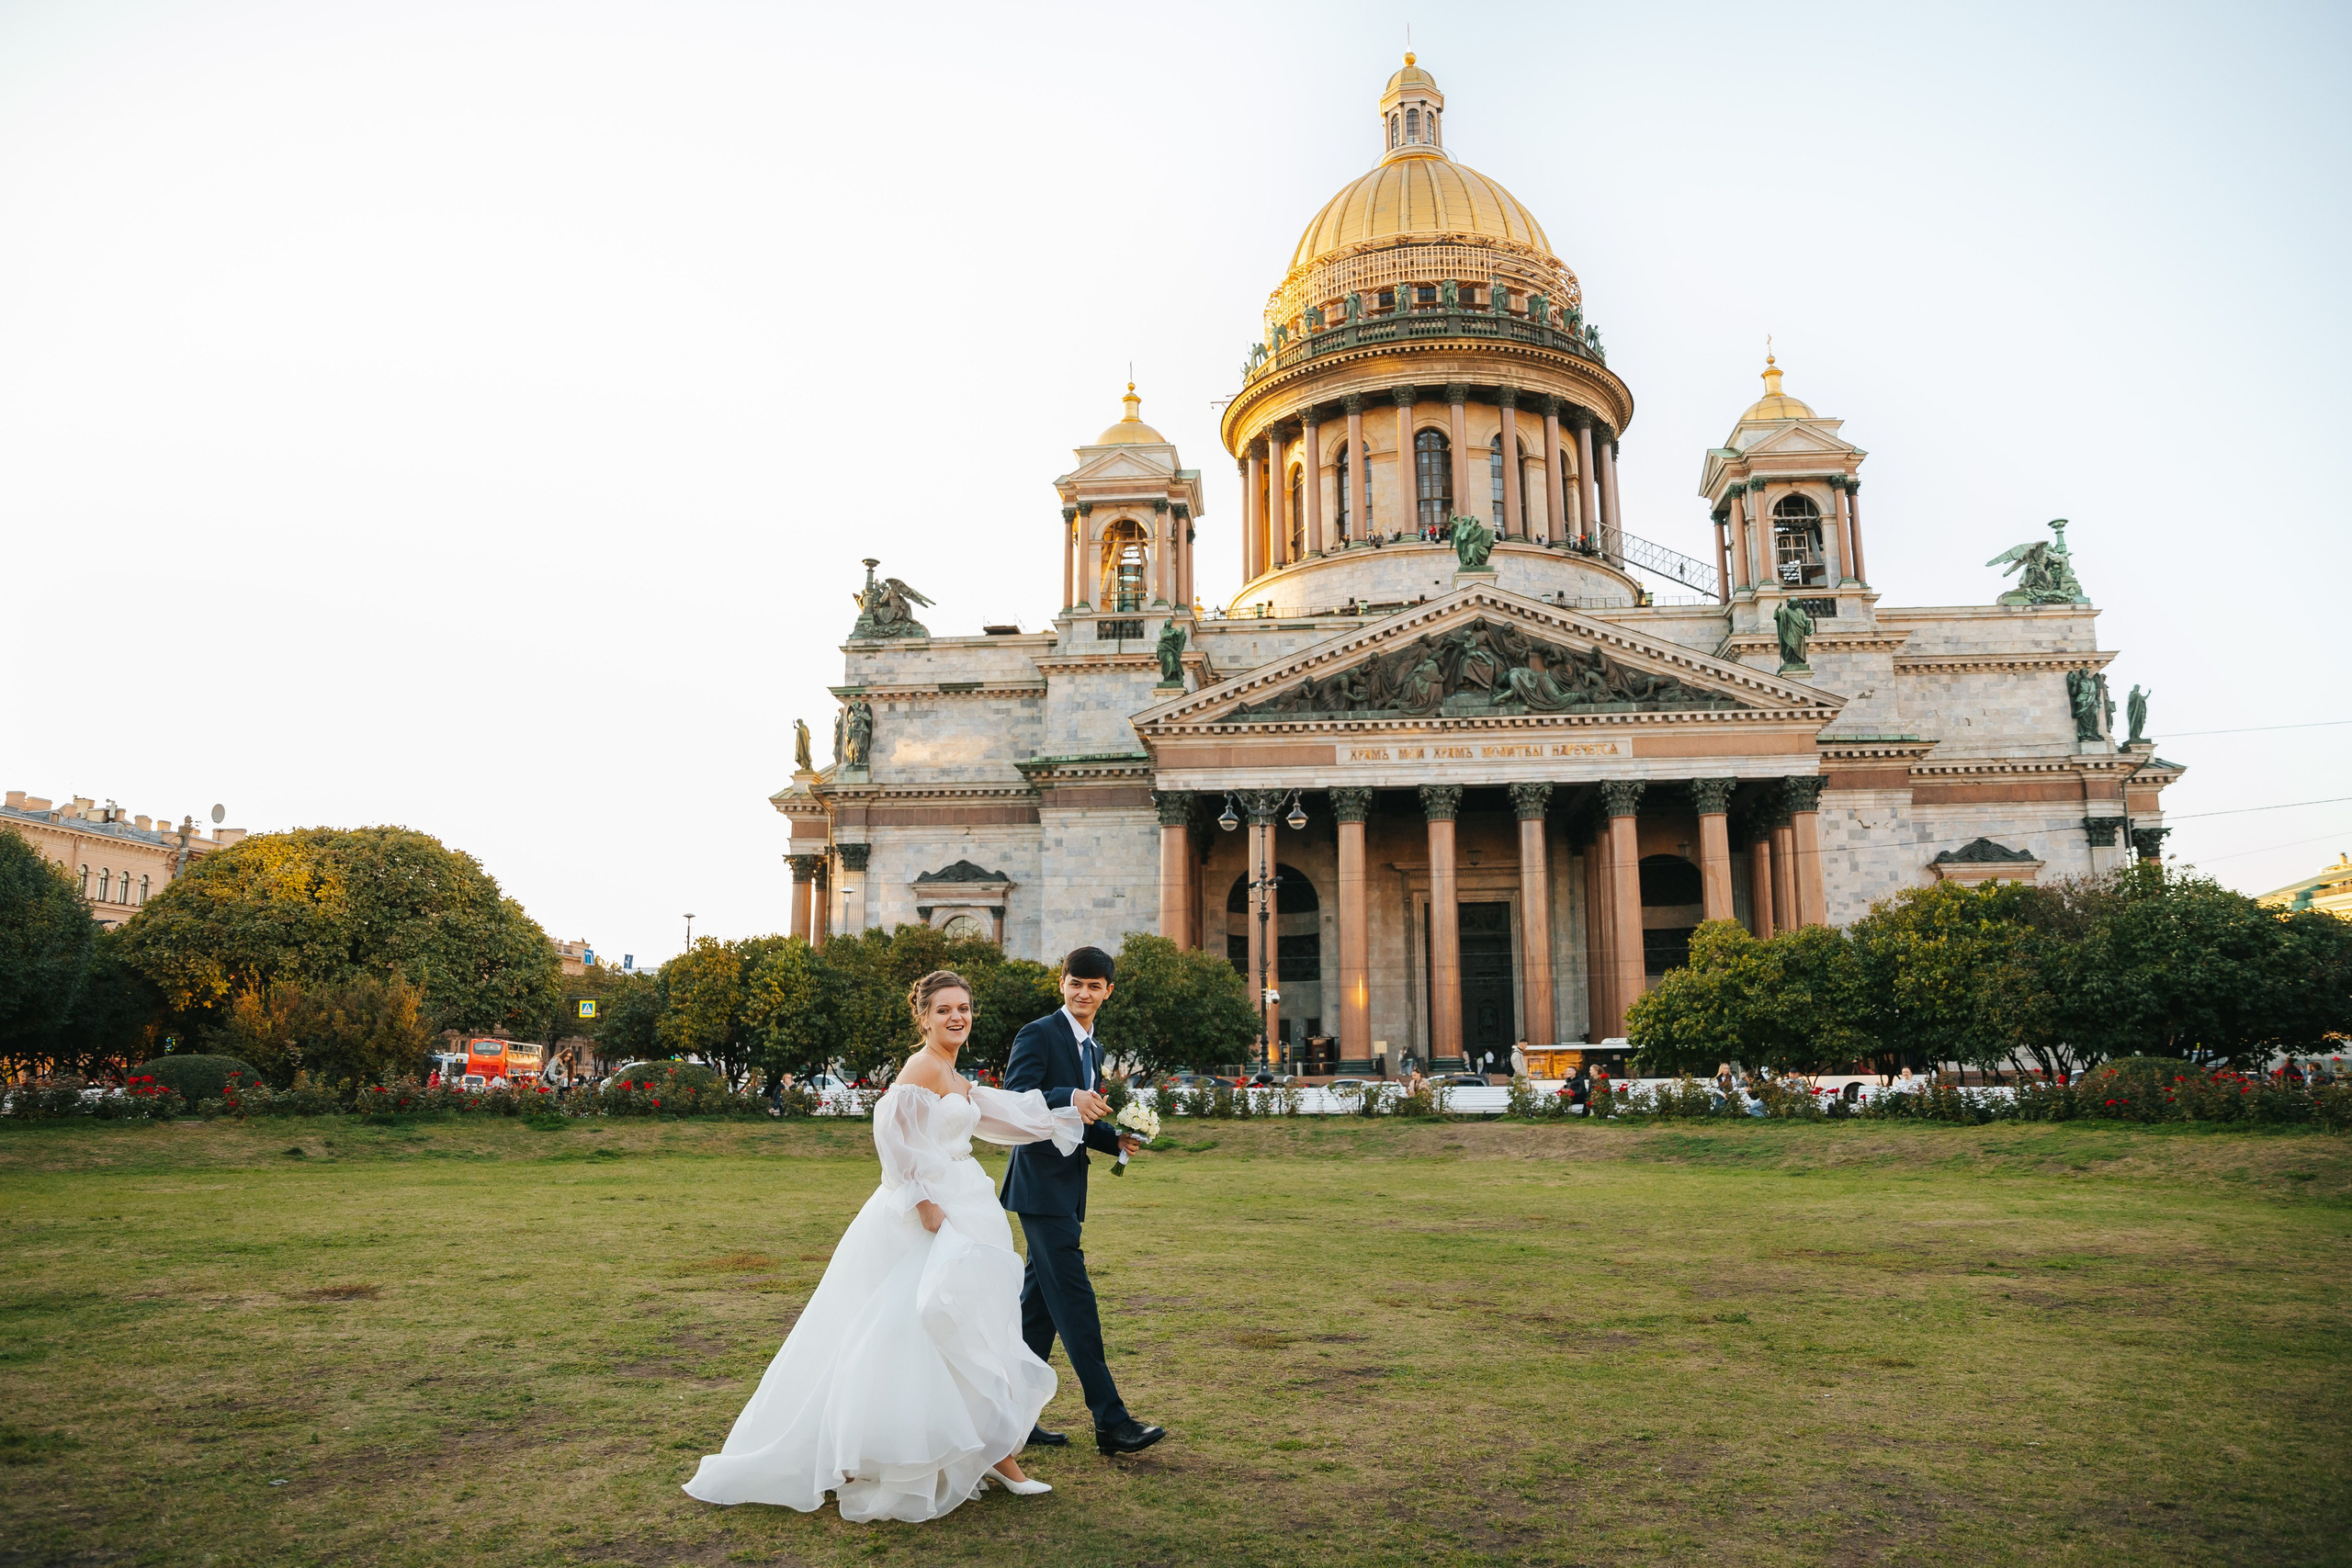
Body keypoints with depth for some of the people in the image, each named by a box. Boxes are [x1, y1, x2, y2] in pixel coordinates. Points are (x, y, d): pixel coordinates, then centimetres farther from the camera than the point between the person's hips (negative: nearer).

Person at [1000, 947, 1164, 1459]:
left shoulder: (1093, 1048, 17)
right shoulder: (1038, 1034, -10)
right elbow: (1013, 1100, -22)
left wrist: (1117, 1139, 5)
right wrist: (1070, 1098, -37)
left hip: (1066, 1188, 9)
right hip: (1041, 1185, -9)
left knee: (1041, 1303, 13)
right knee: (1075, 1301, -8)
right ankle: (1111, 1422, -6)